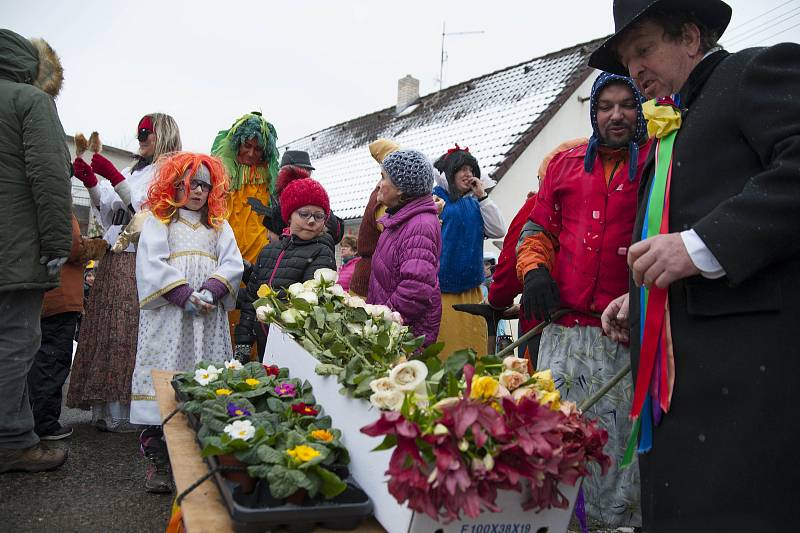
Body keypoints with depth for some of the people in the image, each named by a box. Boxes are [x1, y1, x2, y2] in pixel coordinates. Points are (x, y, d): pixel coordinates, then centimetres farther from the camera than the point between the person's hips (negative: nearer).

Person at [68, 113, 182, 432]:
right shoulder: (133, 170, 22)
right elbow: (110, 216, 19)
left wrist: (113, 177, -11)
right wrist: (91, 183, 8)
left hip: (139, 261, -7)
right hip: (115, 261, 7)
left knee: (129, 332, -10)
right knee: (109, 331, 3)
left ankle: (129, 413, -5)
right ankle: (109, 409, 9)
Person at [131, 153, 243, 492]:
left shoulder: (219, 225, 20)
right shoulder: (159, 221, 11)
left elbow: (233, 264, 7)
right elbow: (151, 264, -3)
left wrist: (211, 290, -11)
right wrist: (185, 295, -13)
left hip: (210, 315, 3)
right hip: (169, 315, -3)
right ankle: (156, 457, 0)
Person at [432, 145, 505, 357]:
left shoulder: (474, 203, 15)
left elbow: (498, 231, 5)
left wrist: (482, 197, 3)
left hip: (470, 290, 5)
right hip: (440, 289, -5)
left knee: (472, 348, 5)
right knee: (443, 347, -4)